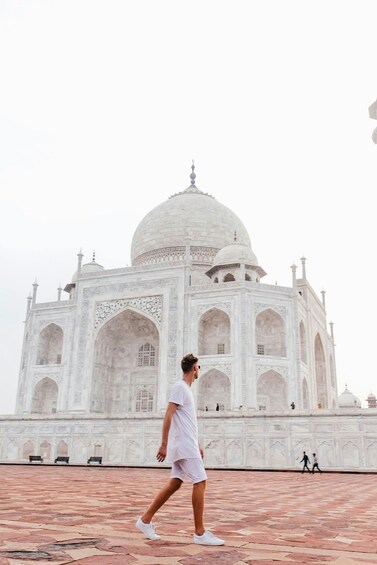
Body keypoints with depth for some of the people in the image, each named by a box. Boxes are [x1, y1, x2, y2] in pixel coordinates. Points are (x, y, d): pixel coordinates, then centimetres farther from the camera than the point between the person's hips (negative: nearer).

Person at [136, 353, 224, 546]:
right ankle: (200, 533, -4)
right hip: (184, 445, -10)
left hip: (187, 445, 10)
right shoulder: (179, 387, -10)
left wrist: (196, 445, 24)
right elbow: (168, 416, -17)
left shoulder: (186, 389, 19)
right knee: (200, 482, -9)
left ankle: (145, 520, 15)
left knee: (174, 483, 9)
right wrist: (164, 444, -21)